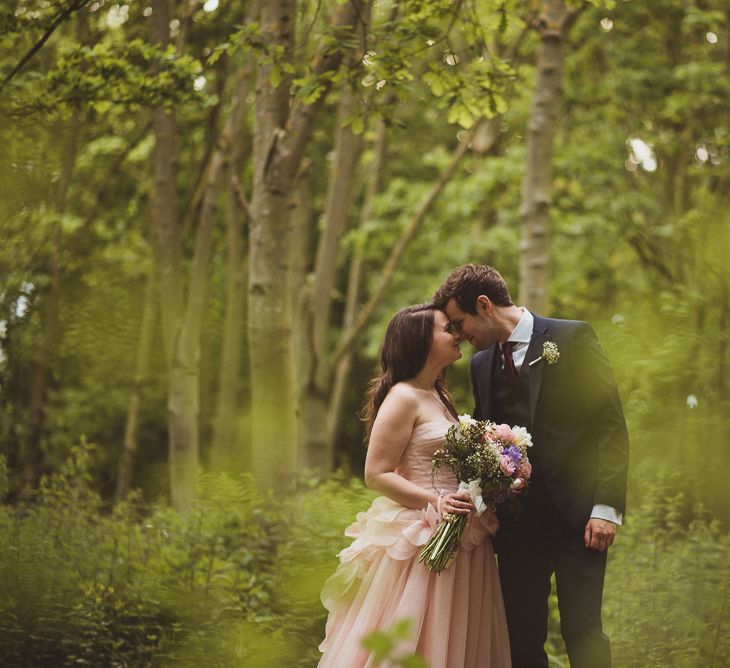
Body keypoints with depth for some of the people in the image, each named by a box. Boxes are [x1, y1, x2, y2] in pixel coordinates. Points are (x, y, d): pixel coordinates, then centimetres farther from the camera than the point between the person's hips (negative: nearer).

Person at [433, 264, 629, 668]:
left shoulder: (572, 339, -4)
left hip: (575, 516, -5)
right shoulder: (481, 364, 13)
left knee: (582, 633, -6)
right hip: (516, 523, 5)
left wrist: (606, 507, -15)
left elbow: (610, 426, -7)